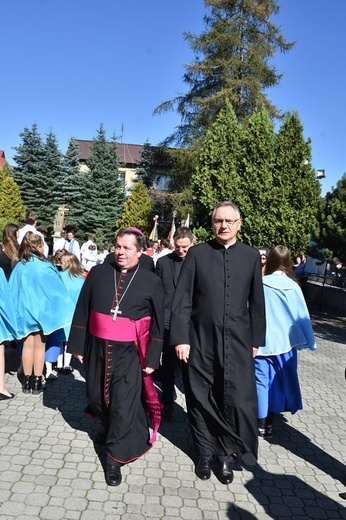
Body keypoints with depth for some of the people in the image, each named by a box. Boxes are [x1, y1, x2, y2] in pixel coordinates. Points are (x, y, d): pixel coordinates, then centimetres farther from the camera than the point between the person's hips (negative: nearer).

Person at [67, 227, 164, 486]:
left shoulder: (151, 281, -5)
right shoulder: (98, 273, -1)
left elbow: (158, 323, -1)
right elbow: (82, 311, 3)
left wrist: (152, 358, -3)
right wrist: (78, 345, 3)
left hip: (129, 351, -3)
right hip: (97, 347, 3)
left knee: (124, 403, -2)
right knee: (97, 397, 19)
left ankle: (115, 457, 18)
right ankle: (111, 430, 50)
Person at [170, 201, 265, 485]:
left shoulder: (251, 256, 3)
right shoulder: (197, 254, -1)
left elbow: (257, 302, 7)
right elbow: (182, 300, -3)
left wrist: (256, 340, 7)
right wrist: (180, 338, -7)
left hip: (237, 343, 1)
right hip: (200, 341, 0)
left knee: (237, 399, 1)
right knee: (201, 399, 11)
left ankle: (227, 454, 24)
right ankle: (206, 452, 31)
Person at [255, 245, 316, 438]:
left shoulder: (261, 284, -11)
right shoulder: (294, 286, -7)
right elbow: (302, 315, 0)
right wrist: (309, 341, 10)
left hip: (263, 341, -2)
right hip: (285, 342, 2)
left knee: (261, 381, 7)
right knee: (278, 381, 15)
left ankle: (261, 424, 12)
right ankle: (270, 424, 25)